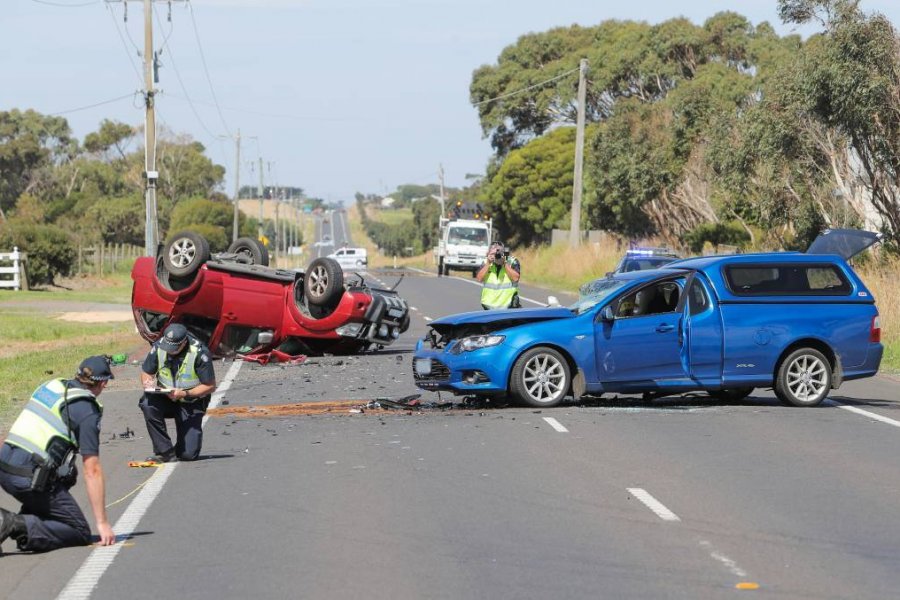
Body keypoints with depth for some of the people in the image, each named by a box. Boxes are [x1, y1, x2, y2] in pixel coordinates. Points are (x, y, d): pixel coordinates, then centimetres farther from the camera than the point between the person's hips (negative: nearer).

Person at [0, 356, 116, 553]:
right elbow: (92, 471, -8)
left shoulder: (50, 385, 16)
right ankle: (18, 526, -18)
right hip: (31, 478, -8)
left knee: (68, 475, 33)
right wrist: (102, 523, -5)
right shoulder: (87, 412, -6)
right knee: (80, 533, 2)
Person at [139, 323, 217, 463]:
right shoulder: (159, 347, -12)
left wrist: (185, 394, -29)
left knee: (188, 454, -13)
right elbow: (146, 373, 3)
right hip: (165, 398, 3)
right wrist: (148, 383, -21)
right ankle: (165, 451, -22)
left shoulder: (199, 353, -22)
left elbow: (210, 386, -17)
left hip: (191, 403, -3)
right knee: (148, 403, -34)